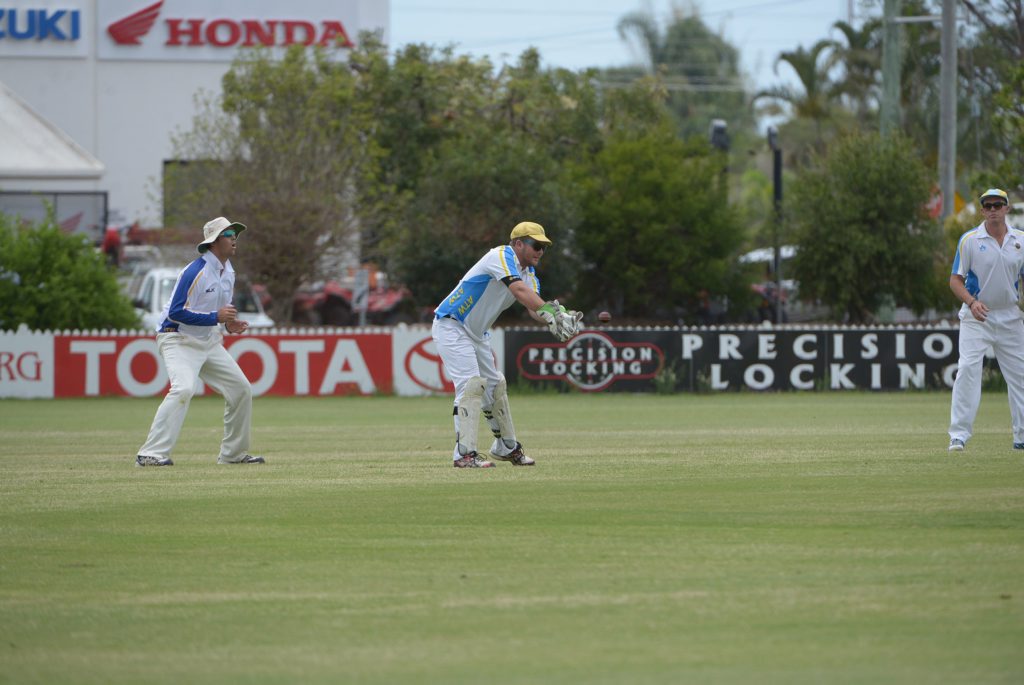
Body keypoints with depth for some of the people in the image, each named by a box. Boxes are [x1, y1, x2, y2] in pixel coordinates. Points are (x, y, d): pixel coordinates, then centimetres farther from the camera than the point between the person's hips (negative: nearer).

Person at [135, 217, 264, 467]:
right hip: (179, 340, -9)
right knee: (184, 388, -30)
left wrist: (229, 323, 1)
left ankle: (234, 453, 20)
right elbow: (176, 313, -25)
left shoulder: (228, 273, 9)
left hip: (209, 342, 9)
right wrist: (216, 317, -29)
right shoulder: (195, 272, -20)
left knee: (241, 389, 7)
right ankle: (151, 453, -32)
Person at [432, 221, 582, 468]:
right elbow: (520, 291, -38)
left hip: (477, 334, 10)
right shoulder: (502, 256, -21)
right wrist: (552, 313, -48)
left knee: (495, 385, 16)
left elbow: (534, 307, -10)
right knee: (472, 383, -20)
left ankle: (506, 447, 30)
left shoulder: (529, 273, 7)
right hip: (451, 327, -10)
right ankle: (464, 454, -25)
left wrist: (557, 318, -32)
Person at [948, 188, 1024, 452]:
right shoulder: (969, 240, -5)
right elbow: (955, 280, -4)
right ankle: (958, 435, -16)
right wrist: (971, 302, -22)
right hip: (976, 318, -3)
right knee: (968, 370, -16)